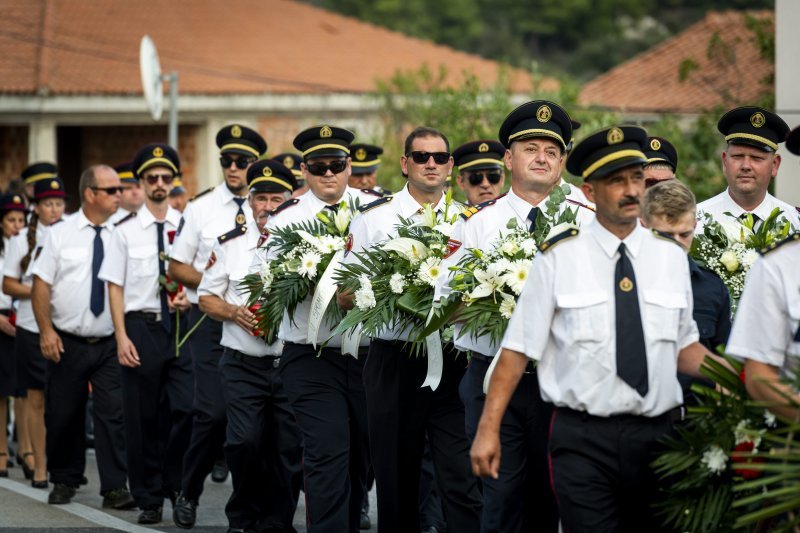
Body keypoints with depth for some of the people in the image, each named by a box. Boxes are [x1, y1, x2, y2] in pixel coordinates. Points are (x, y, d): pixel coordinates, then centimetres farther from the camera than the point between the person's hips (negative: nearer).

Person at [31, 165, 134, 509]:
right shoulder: (59, 234, 0)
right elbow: (41, 284, -2)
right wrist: (46, 331, -10)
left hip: (109, 343, 1)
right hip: (66, 343, -1)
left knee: (113, 415, -5)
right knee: (63, 416, 8)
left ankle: (115, 488, -2)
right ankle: (64, 482, 23)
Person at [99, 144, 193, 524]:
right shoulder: (126, 231, 2)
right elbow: (115, 287, 2)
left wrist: (189, 299, -9)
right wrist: (122, 337, -6)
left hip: (180, 325, 0)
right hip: (140, 325, 0)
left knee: (187, 408, -10)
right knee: (142, 418, 5)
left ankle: (175, 485, 10)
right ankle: (148, 498, 16)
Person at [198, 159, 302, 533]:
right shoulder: (230, 245, 8)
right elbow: (207, 298, 14)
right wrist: (234, 312, -6)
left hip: (292, 365, 0)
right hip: (244, 365, 0)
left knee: (290, 450, 1)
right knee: (245, 442, -13)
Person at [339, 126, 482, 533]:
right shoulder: (373, 218, 5)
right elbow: (346, 297, 2)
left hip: (454, 359, 0)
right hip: (394, 359, 0)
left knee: (461, 478, -7)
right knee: (397, 477, 7)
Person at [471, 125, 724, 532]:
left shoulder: (671, 257, 7)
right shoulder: (558, 258, -5)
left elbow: (684, 347, 14)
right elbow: (519, 348, -5)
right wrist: (488, 429, -10)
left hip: (656, 434, 4)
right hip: (583, 438, -4)